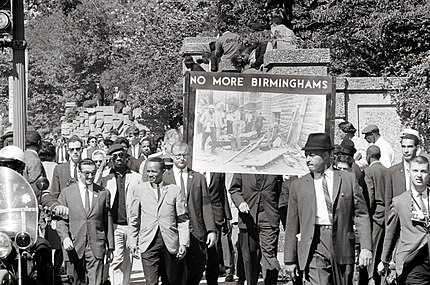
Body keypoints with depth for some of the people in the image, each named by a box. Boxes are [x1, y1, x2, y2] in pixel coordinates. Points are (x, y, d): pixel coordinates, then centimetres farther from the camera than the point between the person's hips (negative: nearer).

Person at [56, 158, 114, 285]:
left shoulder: (104, 193, 9)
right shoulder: (66, 192, 7)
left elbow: (108, 221, 11)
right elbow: (61, 221, 6)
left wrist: (110, 247, 9)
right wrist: (65, 237, -12)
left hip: (96, 247, 0)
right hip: (74, 246, 0)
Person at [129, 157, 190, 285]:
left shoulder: (175, 190, 6)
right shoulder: (139, 189, 8)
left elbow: (182, 220, 5)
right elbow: (134, 219, 13)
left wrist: (184, 243, -3)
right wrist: (133, 242, 7)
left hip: (171, 243, 0)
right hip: (148, 243, 0)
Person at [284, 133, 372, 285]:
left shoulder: (348, 179, 8)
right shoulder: (299, 185, 9)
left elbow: (361, 214, 6)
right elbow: (292, 225, 10)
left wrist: (366, 248, -5)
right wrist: (290, 259, 8)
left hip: (342, 245, 1)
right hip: (314, 246, -1)